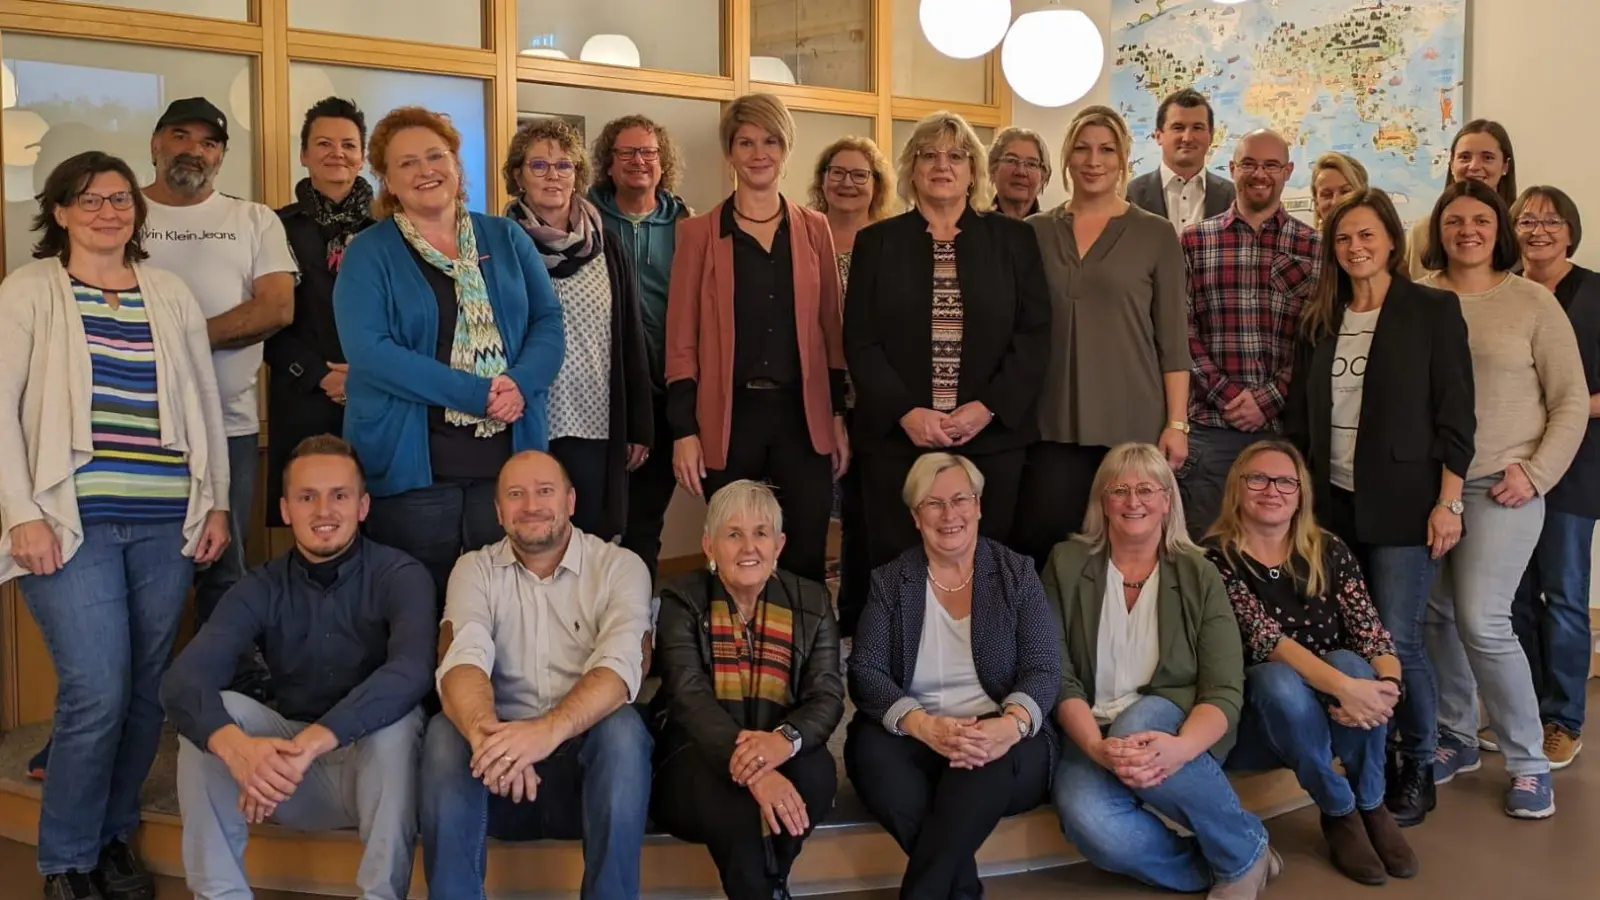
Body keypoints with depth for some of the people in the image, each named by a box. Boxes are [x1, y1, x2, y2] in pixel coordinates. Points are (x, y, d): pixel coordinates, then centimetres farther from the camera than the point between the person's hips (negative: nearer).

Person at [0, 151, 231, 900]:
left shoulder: (171, 295, 13)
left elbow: (205, 403, 15)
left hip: (167, 523, 4)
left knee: (147, 691, 5)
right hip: (73, 521, -3)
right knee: (97, 692, -9)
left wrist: (216, 502, 10)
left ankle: (115, 837, 23)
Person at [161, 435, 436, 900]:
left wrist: (311, 742, -43)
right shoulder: (261, 588, -3)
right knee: (211, 713, -20)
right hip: (290, 773, 3)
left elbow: (411, 671, -32)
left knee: (395, 720, -33)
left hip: (376, 769, -3)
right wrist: (236, 746, -41)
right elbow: (182, 679, -19)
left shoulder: (400, 576, -12)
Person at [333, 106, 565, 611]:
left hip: (510, 458, 3)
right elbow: (367, 350, -12)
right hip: (410, 465, -3)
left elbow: (548, 321, 8)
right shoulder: (369, 254, 1)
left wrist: (520, 384, -14)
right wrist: (475, 393, -17)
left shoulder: (506, 239, 12)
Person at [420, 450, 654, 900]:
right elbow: (463, 659, -14)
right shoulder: (475, 570, 5)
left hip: (589, 762, -1)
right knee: (444, 733, -27)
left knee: (623, 727, -31)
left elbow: (620, 666, -18)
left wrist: (549, 730, -39)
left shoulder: (620, 567, -1)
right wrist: (486, 732, -38)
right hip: (505, 762, 1)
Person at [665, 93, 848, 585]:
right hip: (728, 417, -1)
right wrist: (683, 431, -6)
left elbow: (831, 328, 11)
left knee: (806, 560, 3)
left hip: (803, 415, 2)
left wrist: (840, 414, 6)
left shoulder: (814, 229, 9)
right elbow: (681, 341, 1)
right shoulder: (700, 232, 3)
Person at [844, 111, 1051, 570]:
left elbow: (1035, 335, 2)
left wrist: (988, 407, -10)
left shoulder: (1014, 239, 8)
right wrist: (905, 412, -11)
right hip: (897, 438, 0)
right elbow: (860, 341, 1)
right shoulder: (876, 241, 7)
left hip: (994, 437, 0)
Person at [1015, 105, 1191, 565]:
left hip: (1133, 423, -1)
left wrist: (1177, 423, -5)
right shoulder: (1035, 232, 8)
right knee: (1045, 547, -1)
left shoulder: (1156, 234, 3)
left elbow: (1173, 337, 1)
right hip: (1052, 424, 2)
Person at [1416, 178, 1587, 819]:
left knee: (1482, 622, -9)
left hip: (1501, 486, -3)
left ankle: (1528, 762, 8)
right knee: (1435, 616, 7)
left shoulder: (1532, 302, -1)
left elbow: (1571, 401, 1)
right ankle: (1456, 737, 27)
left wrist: (1536, 474, -8)